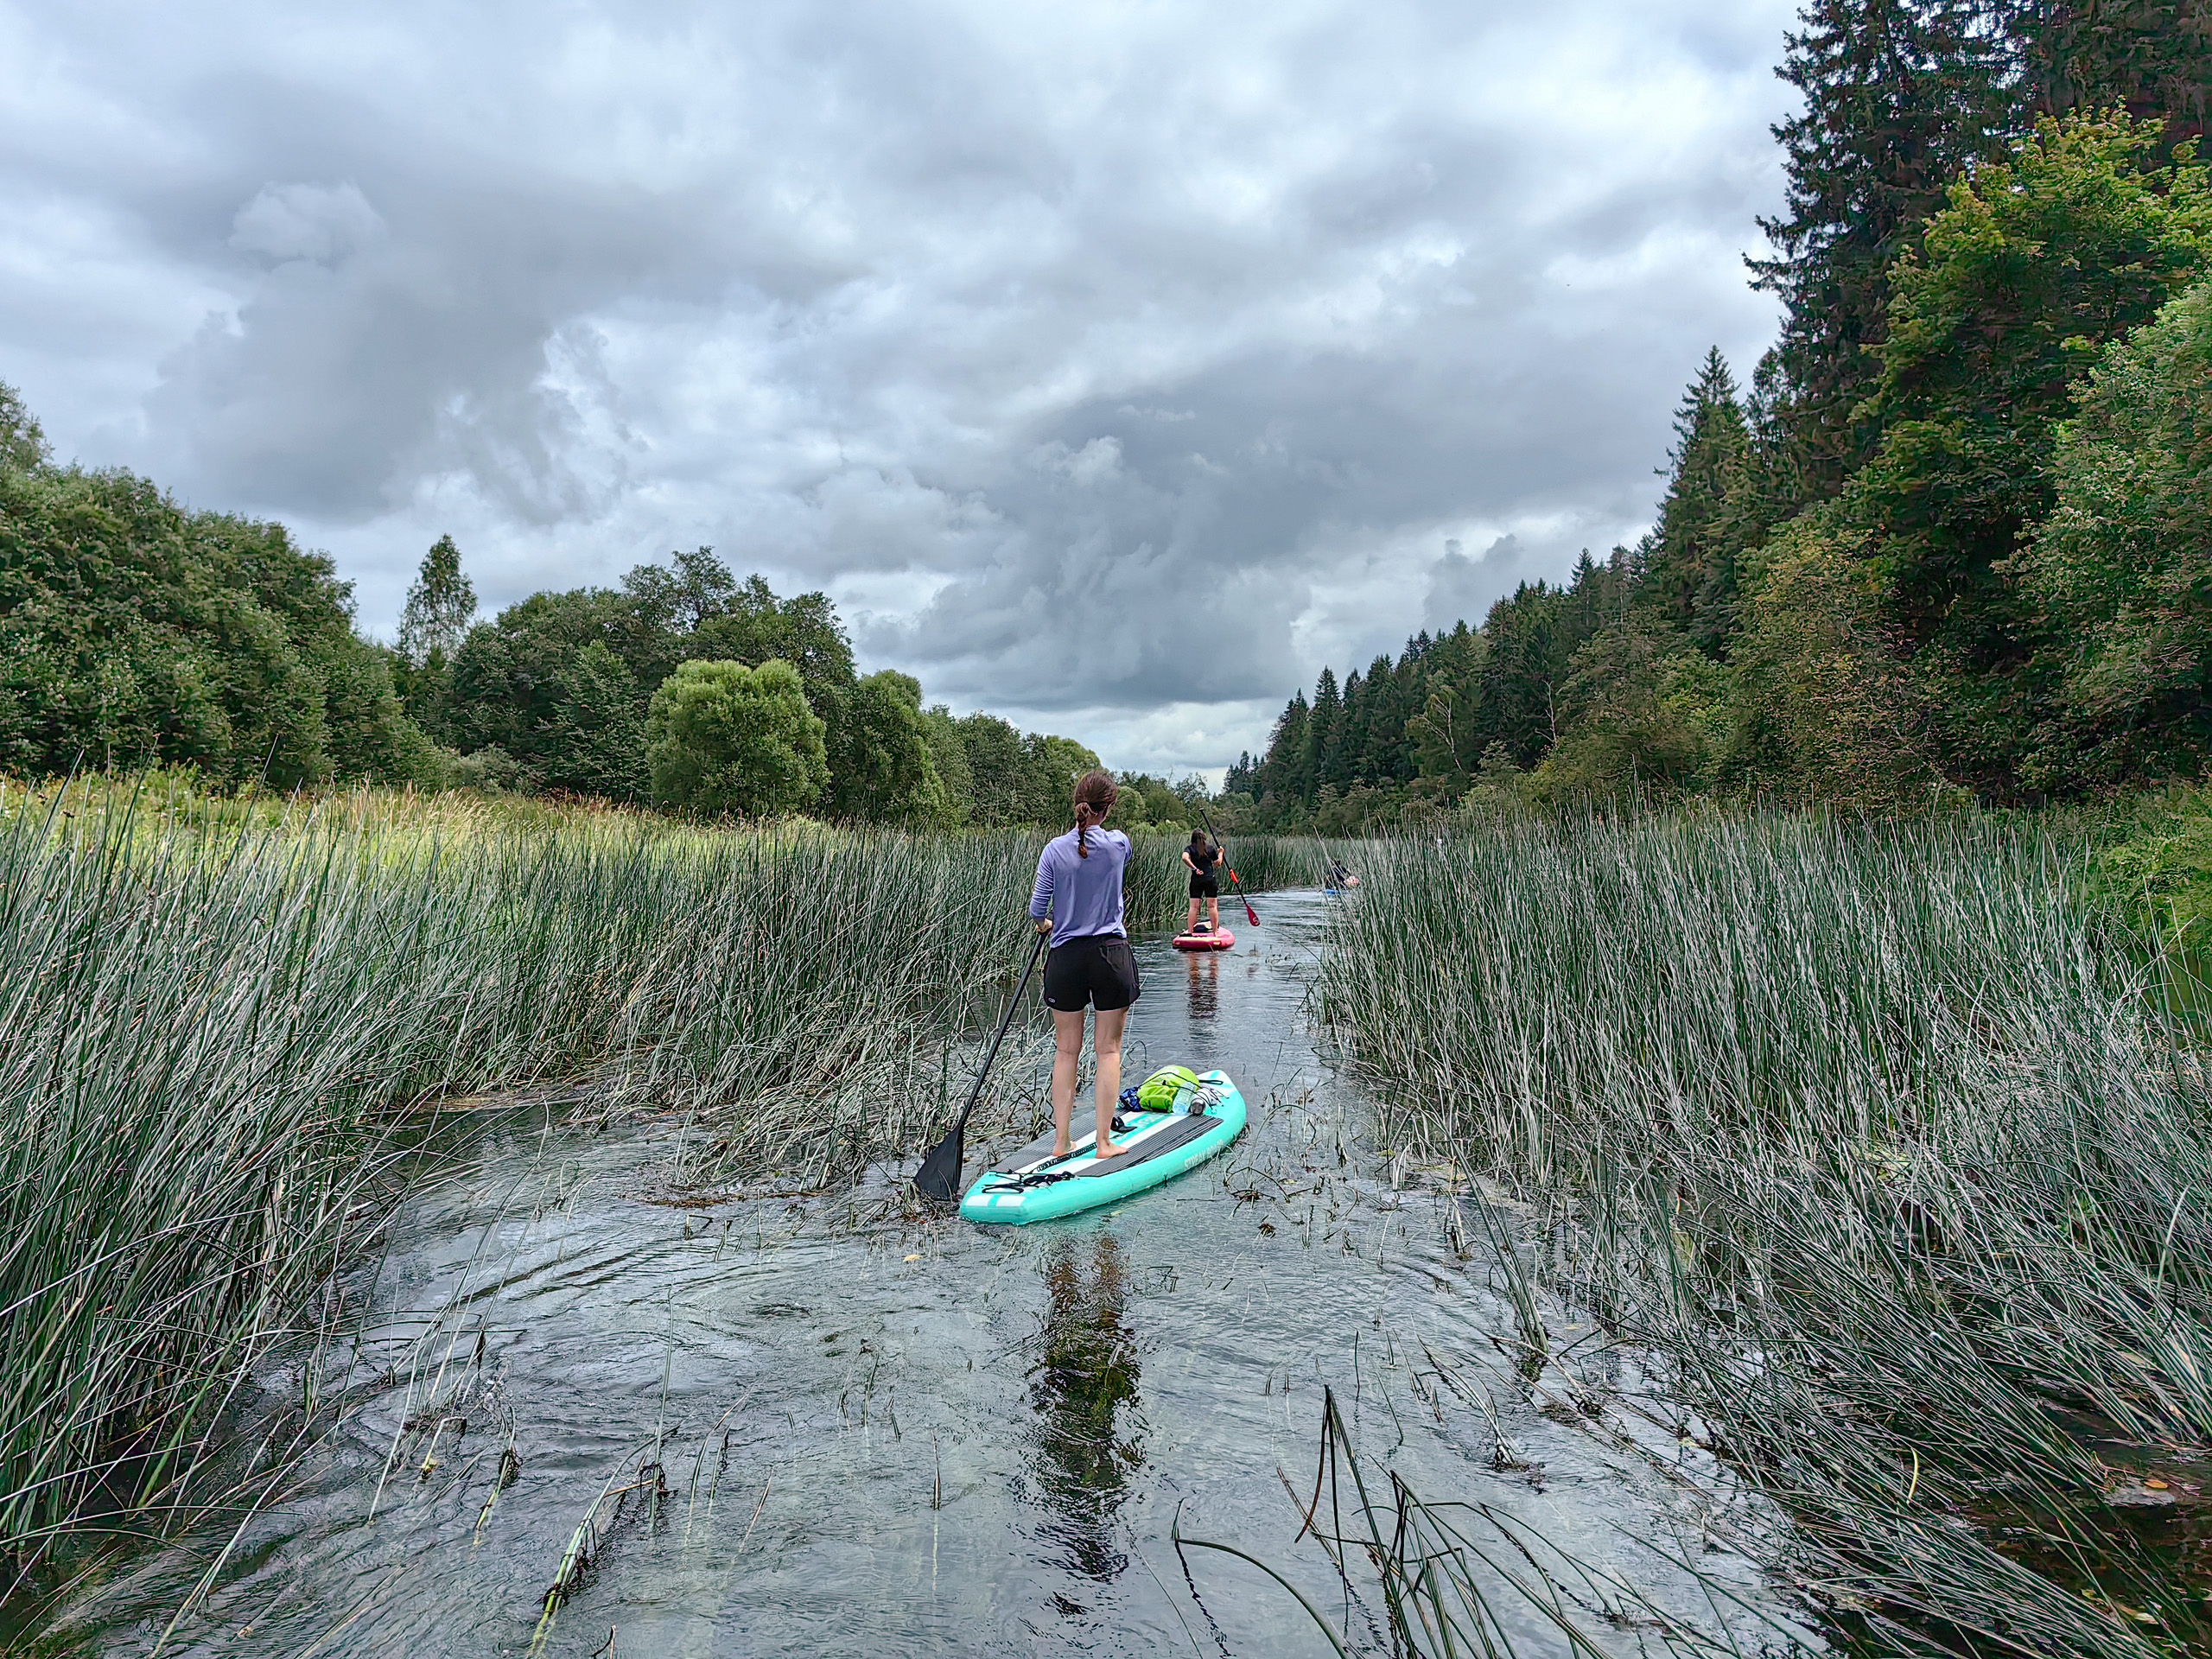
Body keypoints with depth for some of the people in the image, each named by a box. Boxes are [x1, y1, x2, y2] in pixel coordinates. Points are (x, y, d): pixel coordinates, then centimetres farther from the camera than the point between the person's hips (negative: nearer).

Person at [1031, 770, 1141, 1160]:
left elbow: (1037, 908, -3)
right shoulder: (1118, 844, -5)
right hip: (1111, 954, -1)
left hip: (1066, 957, 1)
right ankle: (1105, 1142, 8)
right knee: (1109, 1049, 7)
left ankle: (1061, 1141, 14)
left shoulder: (1055, 849, -5)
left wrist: (1044, 923, 19)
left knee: (1065, 1050, 11)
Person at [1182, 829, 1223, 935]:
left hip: (1196, 880, 0)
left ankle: (1190, 931, -2)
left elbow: (1185, 858, -19)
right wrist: (1220, 853, 24)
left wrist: (1195, 869, -13)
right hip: (1210, 879, 0)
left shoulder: (1189, 848, 1)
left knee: (1193, 907, 1)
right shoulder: (1211, 849, 4)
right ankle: (1215, 931, 4)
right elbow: (1218, 863, 8)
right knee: (1212, 906, 2)